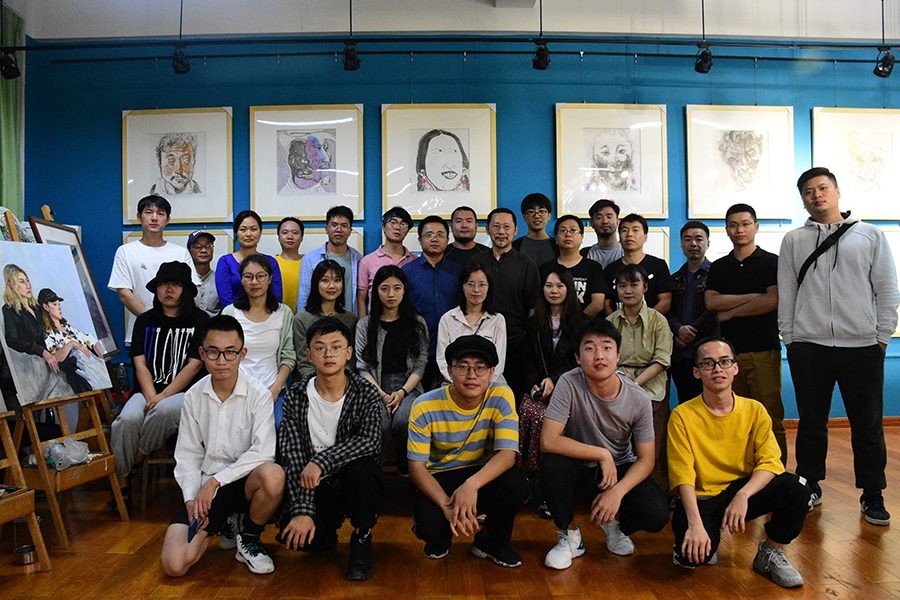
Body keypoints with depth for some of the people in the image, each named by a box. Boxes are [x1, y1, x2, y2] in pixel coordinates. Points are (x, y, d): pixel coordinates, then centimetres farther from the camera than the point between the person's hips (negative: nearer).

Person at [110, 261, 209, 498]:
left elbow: (194, 365, -5)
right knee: (127, 419, -27)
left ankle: (137, 460, -11)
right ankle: (121, 483, -12)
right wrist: (151, 398, -11)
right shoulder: (145, 321, 13)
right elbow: (140, 365, 5)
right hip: (149, 391, 3)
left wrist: (163, 397, -13)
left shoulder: (200, 320, 2)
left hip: (186, 392, -3)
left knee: (164, 410, -35)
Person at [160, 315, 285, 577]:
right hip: (205, 486, 2)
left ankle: (249, 538, -6)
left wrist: (216, 480, -22)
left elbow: (263, 452, -19)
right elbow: (188, 456, 4)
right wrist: (191, 498, -11)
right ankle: (222, 525, 16)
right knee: (173, 564, -17)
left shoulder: (258, 396, -11)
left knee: (273, 475, -37)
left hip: (244, 481, -2)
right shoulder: (193, 397, 0)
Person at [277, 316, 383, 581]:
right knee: (294, 534, -26)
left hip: (355, 480, -1)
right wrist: (303, 510, -21)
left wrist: (322, 461, -35)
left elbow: (371, 441, -27)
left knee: (362, 468, -35)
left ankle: (362, 539, -6)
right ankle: (326, 531, 14)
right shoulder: (297, 397, -7)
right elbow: (292, 456, -13)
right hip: (315, 485, 1)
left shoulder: (366, 393, -10)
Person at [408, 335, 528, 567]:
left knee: (516, 484, -30)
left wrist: (472, 484, -42)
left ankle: (493, 542, 3)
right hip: (440, 478, -1)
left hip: (483, 474, 1)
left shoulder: (501, 398, -16)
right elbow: (416, 466, -16)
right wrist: (447, 506, -32)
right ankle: (440, 536, 12)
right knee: (429, 526, -30)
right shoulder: (425, 407, -18)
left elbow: (507, 453, -23)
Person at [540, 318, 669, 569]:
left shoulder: (638, 399, -17)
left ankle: (615, 524, 15)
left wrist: (618, 492, -26)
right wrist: (602, 454, -27)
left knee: (657, 515, -23)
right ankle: (569, 535, -4)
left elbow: (646, 460, -10)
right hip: (580, 468, -1)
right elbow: (548, 441, -29)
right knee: (551, 465, -33)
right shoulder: (569, 384, -23)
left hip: (621, 469, 1)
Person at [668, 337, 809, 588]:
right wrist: (695, 524, -28)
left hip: (743, 490, 3)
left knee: (795, 490, -25)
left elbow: (770, 462, -11)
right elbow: (683, 475, -15)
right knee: (693, 555, -30)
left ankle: (771, 552, 2)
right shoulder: (682, 415, -11)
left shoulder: (754, 410, -2)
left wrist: (743, 495, -29)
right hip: (701, 498, -3)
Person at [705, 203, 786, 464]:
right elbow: (711, 302, 0)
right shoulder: (718, 267, 15)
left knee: (770, 419, -5)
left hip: (764, 350, -3)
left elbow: (772, 301, -9)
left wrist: (730, 312, -3)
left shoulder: (771, 262, 6)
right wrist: (753, 297, -5)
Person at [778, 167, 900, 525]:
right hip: (808, 347, 1)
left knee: (868, 424, 5)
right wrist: (790, 337, 2)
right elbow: (786, 293, 7)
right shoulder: (794, 241, 10)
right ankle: (809, 486, 22)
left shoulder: (870, 236, 8)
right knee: (811, 422, 9)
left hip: (862, 346, 0)